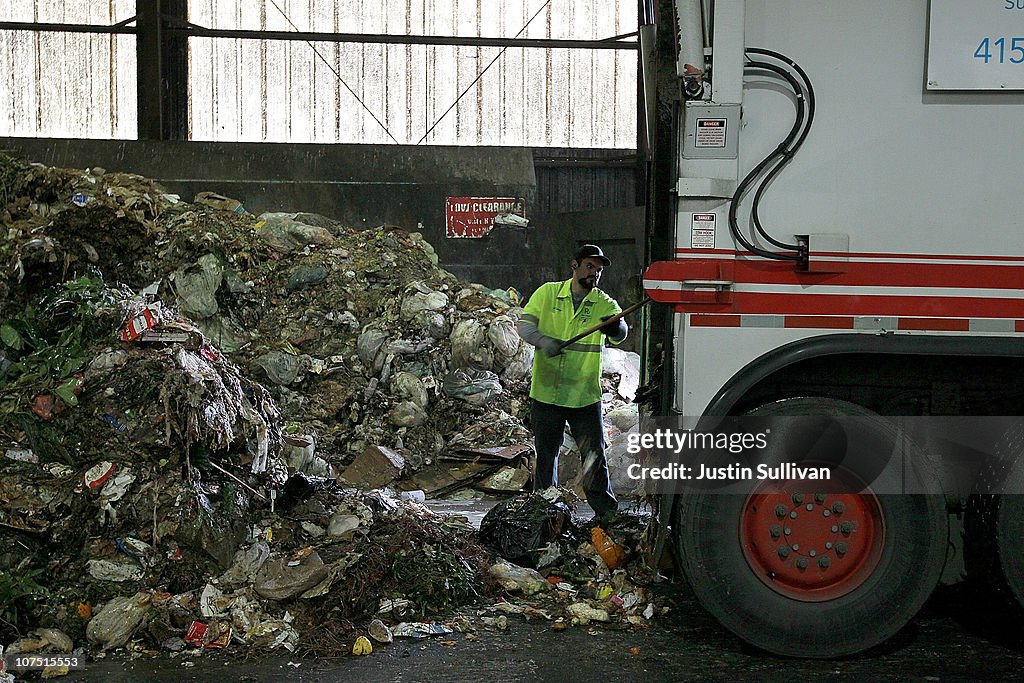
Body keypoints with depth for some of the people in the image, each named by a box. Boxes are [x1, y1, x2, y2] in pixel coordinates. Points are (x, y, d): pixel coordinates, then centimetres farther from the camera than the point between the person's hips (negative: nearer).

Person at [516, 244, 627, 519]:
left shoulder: (604, 303, 0)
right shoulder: (548, 293, 2)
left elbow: (620, 333, -18)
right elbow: (524, 325, -2)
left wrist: (616, 327, -44)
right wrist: (543, 340, -23)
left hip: (585, 395, 0)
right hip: (546, 391, 1)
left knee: (594, 455, 0)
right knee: (545, 455, 11)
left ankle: (606, 512, 8)